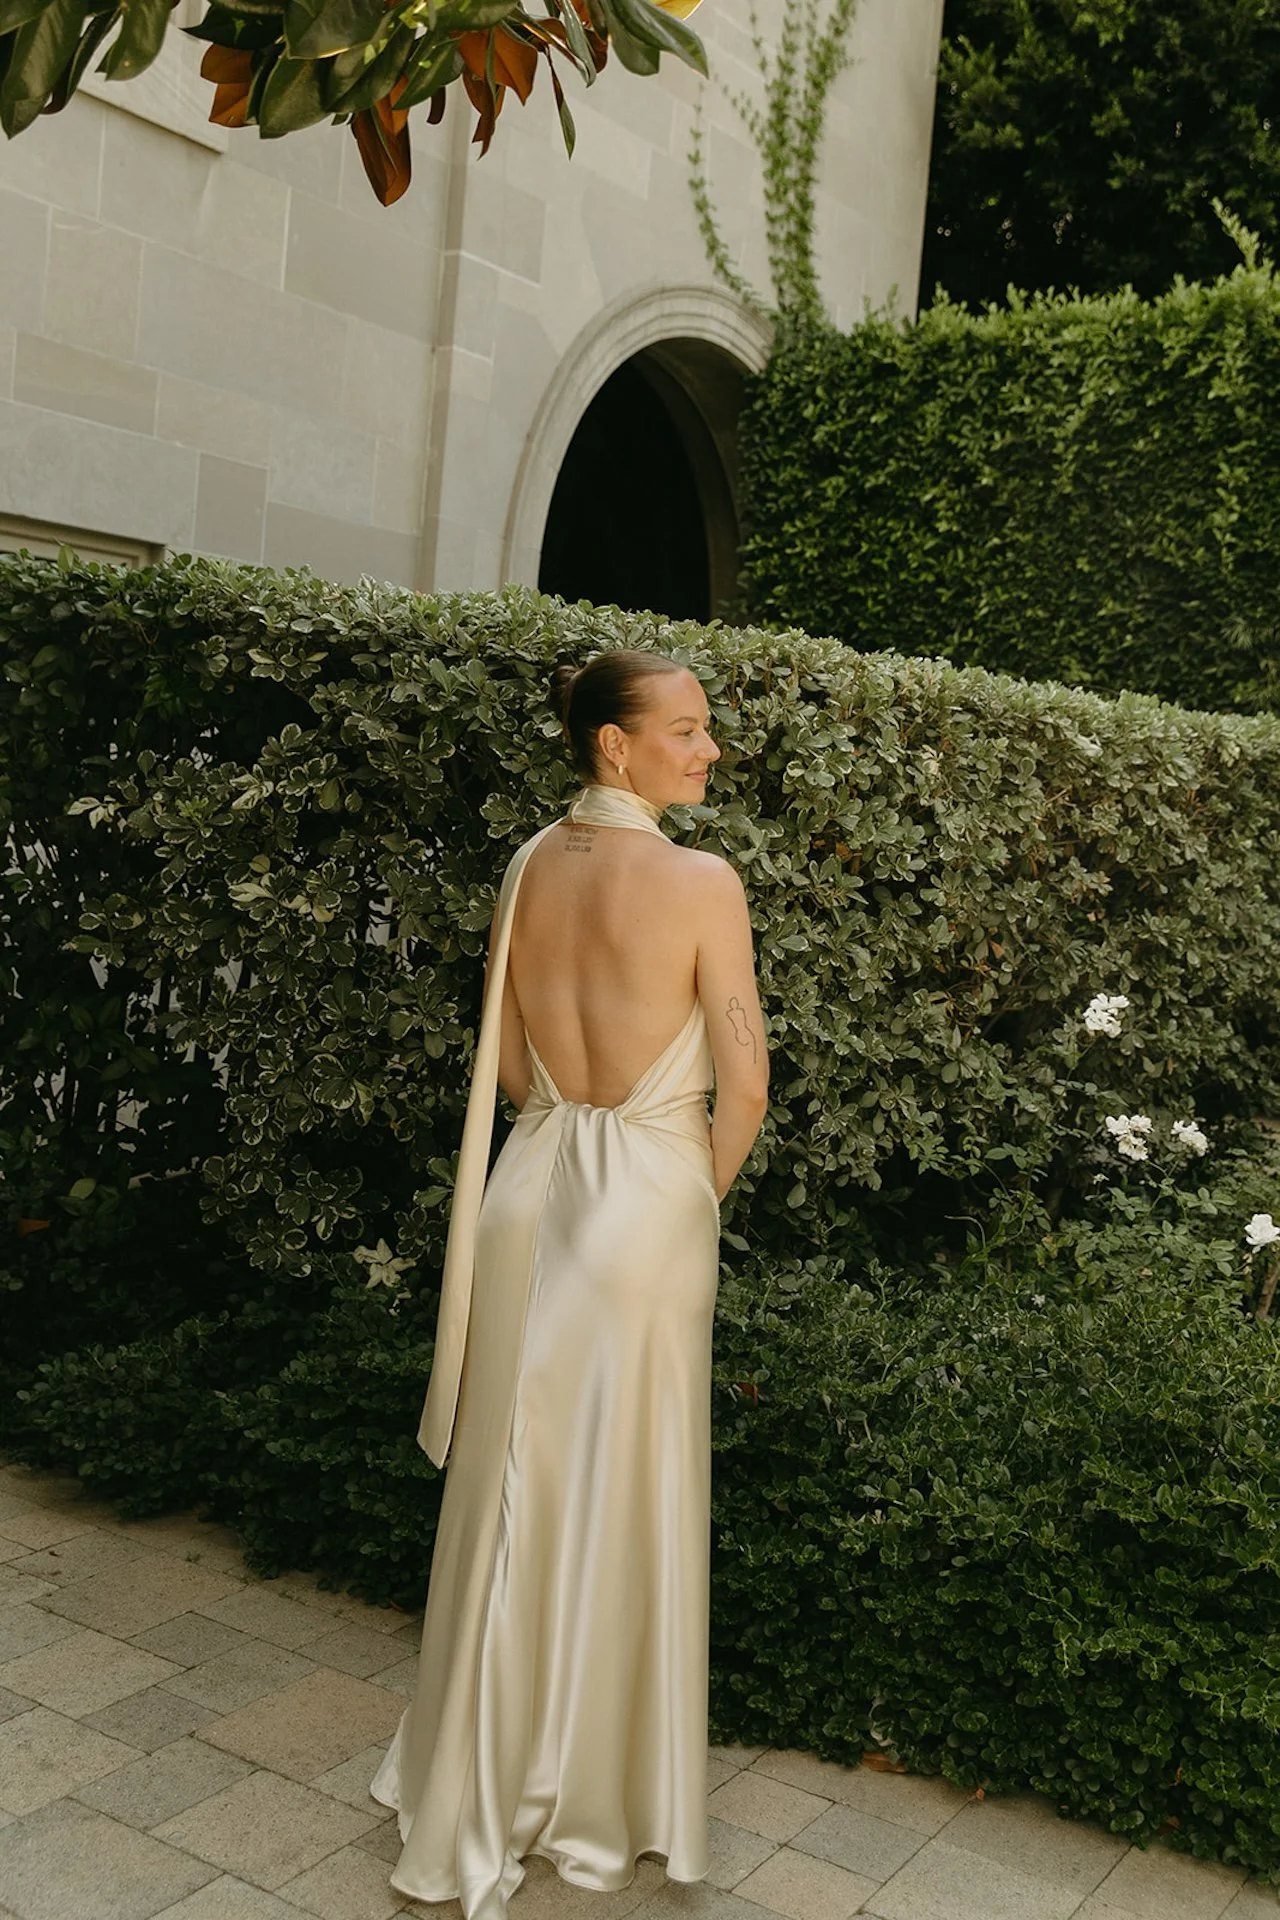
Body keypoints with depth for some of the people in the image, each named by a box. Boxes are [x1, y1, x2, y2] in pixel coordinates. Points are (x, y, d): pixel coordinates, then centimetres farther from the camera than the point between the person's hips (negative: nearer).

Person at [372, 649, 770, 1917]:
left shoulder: (527, 868, 1)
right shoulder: (701, 883, -17)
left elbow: (506, 1062, 7)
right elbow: (743, 1082, -14)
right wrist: (704, 1188, 4)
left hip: (531, 1186, 6)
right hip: (649, 1198, -5)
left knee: (512, 1494, 18)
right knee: (620, 1504, 10)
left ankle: (478, 1797, 36)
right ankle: (597, 1809, 30)